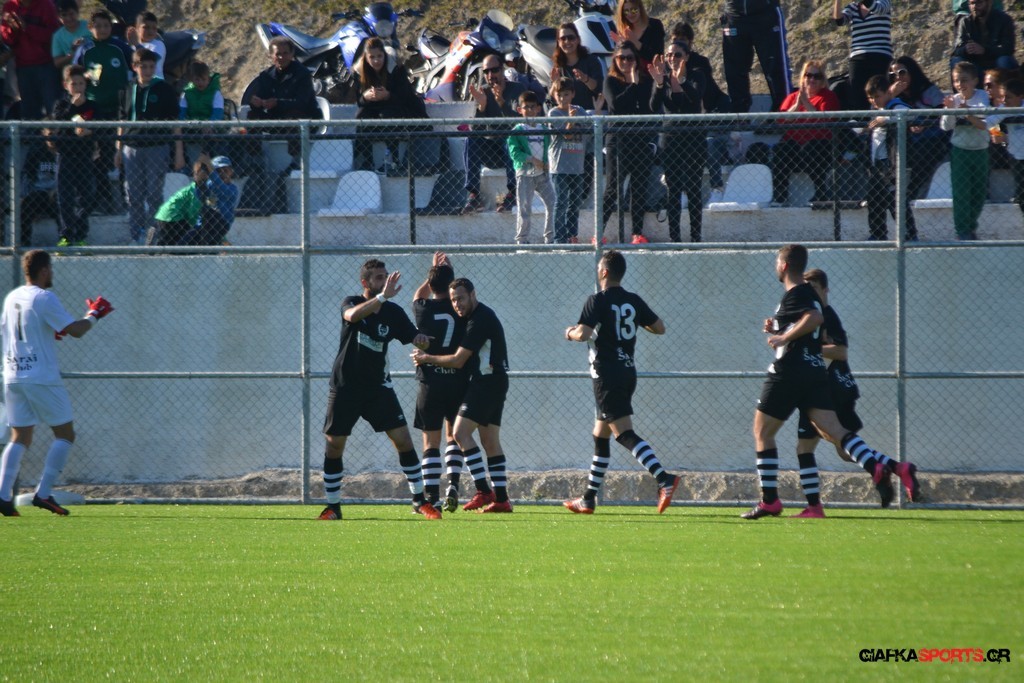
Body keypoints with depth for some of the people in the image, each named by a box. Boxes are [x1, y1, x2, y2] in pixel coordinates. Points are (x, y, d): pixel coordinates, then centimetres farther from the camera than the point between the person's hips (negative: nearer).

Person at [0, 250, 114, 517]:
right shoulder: (45, 299, -12)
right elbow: (75, 330, -16)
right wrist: (93, 315, 3)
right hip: (41, 379, -7)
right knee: (65, 434, 4)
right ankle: (43, 493, -4)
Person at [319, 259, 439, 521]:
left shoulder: (393, 312, 0)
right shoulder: (351, 303, -7)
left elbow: (415, 338, 1)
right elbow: (353, 315, -31)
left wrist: (421, 340, -23)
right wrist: (382, 296, -42)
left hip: (378, 386, 2)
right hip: (346, 386, -2)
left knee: (403, 439, -8)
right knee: (334, 447, -1)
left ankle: (419, 500, 2)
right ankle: (332, 507, 12)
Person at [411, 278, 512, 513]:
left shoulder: (481, 320, -16)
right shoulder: (478, 316, 15)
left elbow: (457, 360, -15)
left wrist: (427, 358, -3)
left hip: (487, 381, -10)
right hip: (495, 381, 10)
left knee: (461, 432, -14)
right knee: (490, 440, 8)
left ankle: (483, 491, -19)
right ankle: (501, 499, 5)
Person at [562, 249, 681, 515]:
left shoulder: (598, 301, -11)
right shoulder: (634, 301, 8)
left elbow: (584, 333, -21)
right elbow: (660, 328, 12)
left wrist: (571, 333, 2)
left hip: (607, 375, -8)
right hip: (628, 372, 8)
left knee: (624, 433, -14)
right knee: (600, 436, 17)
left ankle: (664, 479, -33)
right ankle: (588, 500, 22)